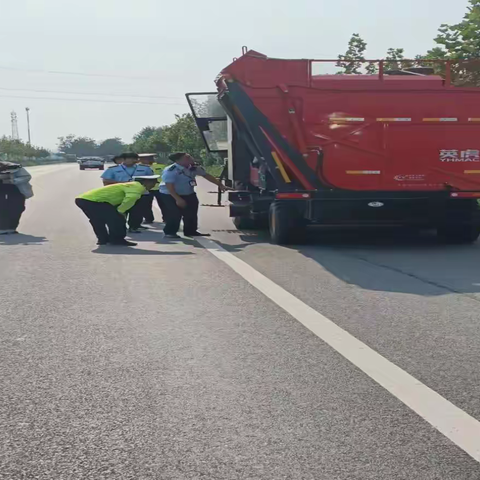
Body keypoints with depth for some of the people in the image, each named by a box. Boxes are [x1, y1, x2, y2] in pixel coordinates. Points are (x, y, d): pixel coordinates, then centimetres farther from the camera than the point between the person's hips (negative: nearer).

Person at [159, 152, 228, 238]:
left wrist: (220, 185, 0)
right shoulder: (171, 171, -28)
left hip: (189, 194, 7)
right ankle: (170, 232, 1)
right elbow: (169, 186, -29)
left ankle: (190, 231, 23)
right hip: (170, 195, -7)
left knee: (191, 213, 9)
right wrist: (178, 199, -32)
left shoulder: (194, 167, -7)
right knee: (174, 214, -14)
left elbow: (206, 175, 2)